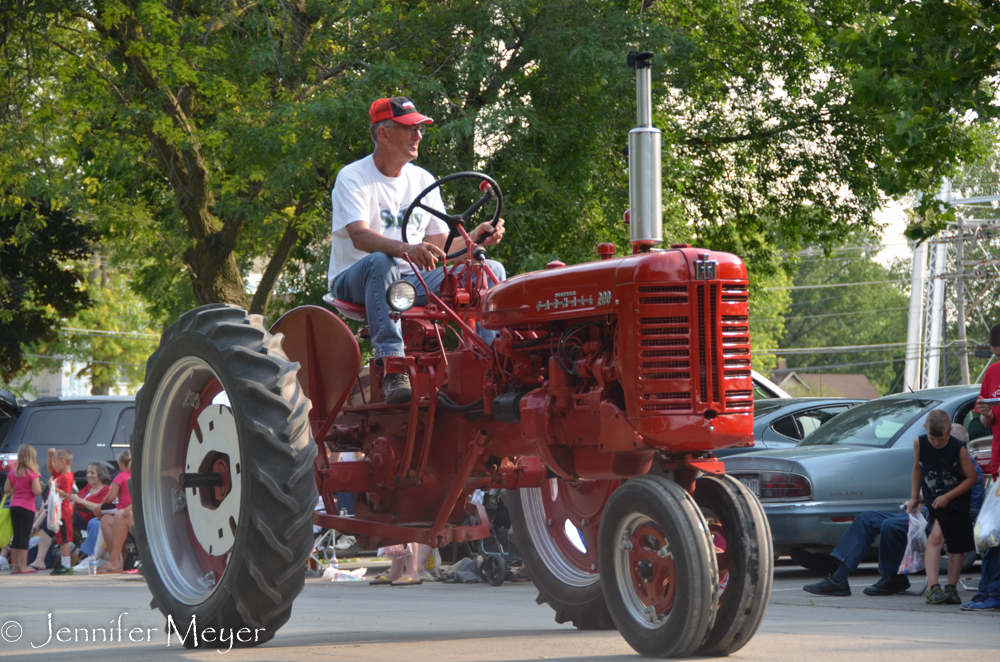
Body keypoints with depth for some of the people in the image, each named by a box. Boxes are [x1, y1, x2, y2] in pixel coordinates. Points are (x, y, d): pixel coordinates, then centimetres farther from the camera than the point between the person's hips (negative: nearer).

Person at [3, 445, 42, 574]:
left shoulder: (13, 473, 7)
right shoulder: (32, 474, -11)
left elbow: (6, 489, 9)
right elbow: (37, 491, -17)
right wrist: (39, 483, 2)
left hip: (14, 506, 6)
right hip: (27, 507, -6)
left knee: (16, 536, 11)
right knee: (24, 537, -4)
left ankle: (14, 565, 14)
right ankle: (23, 567, -5)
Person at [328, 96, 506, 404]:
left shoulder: (423, 180, 13)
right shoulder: (352, 178, -7)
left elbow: (440, 244, 10)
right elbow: (359, 235, -26)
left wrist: (474, 238, -11)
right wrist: (406, 249, -43)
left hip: (413, 280, 6)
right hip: (354, 281, -6)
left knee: (491, 270, -9)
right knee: (380, 262, -41)